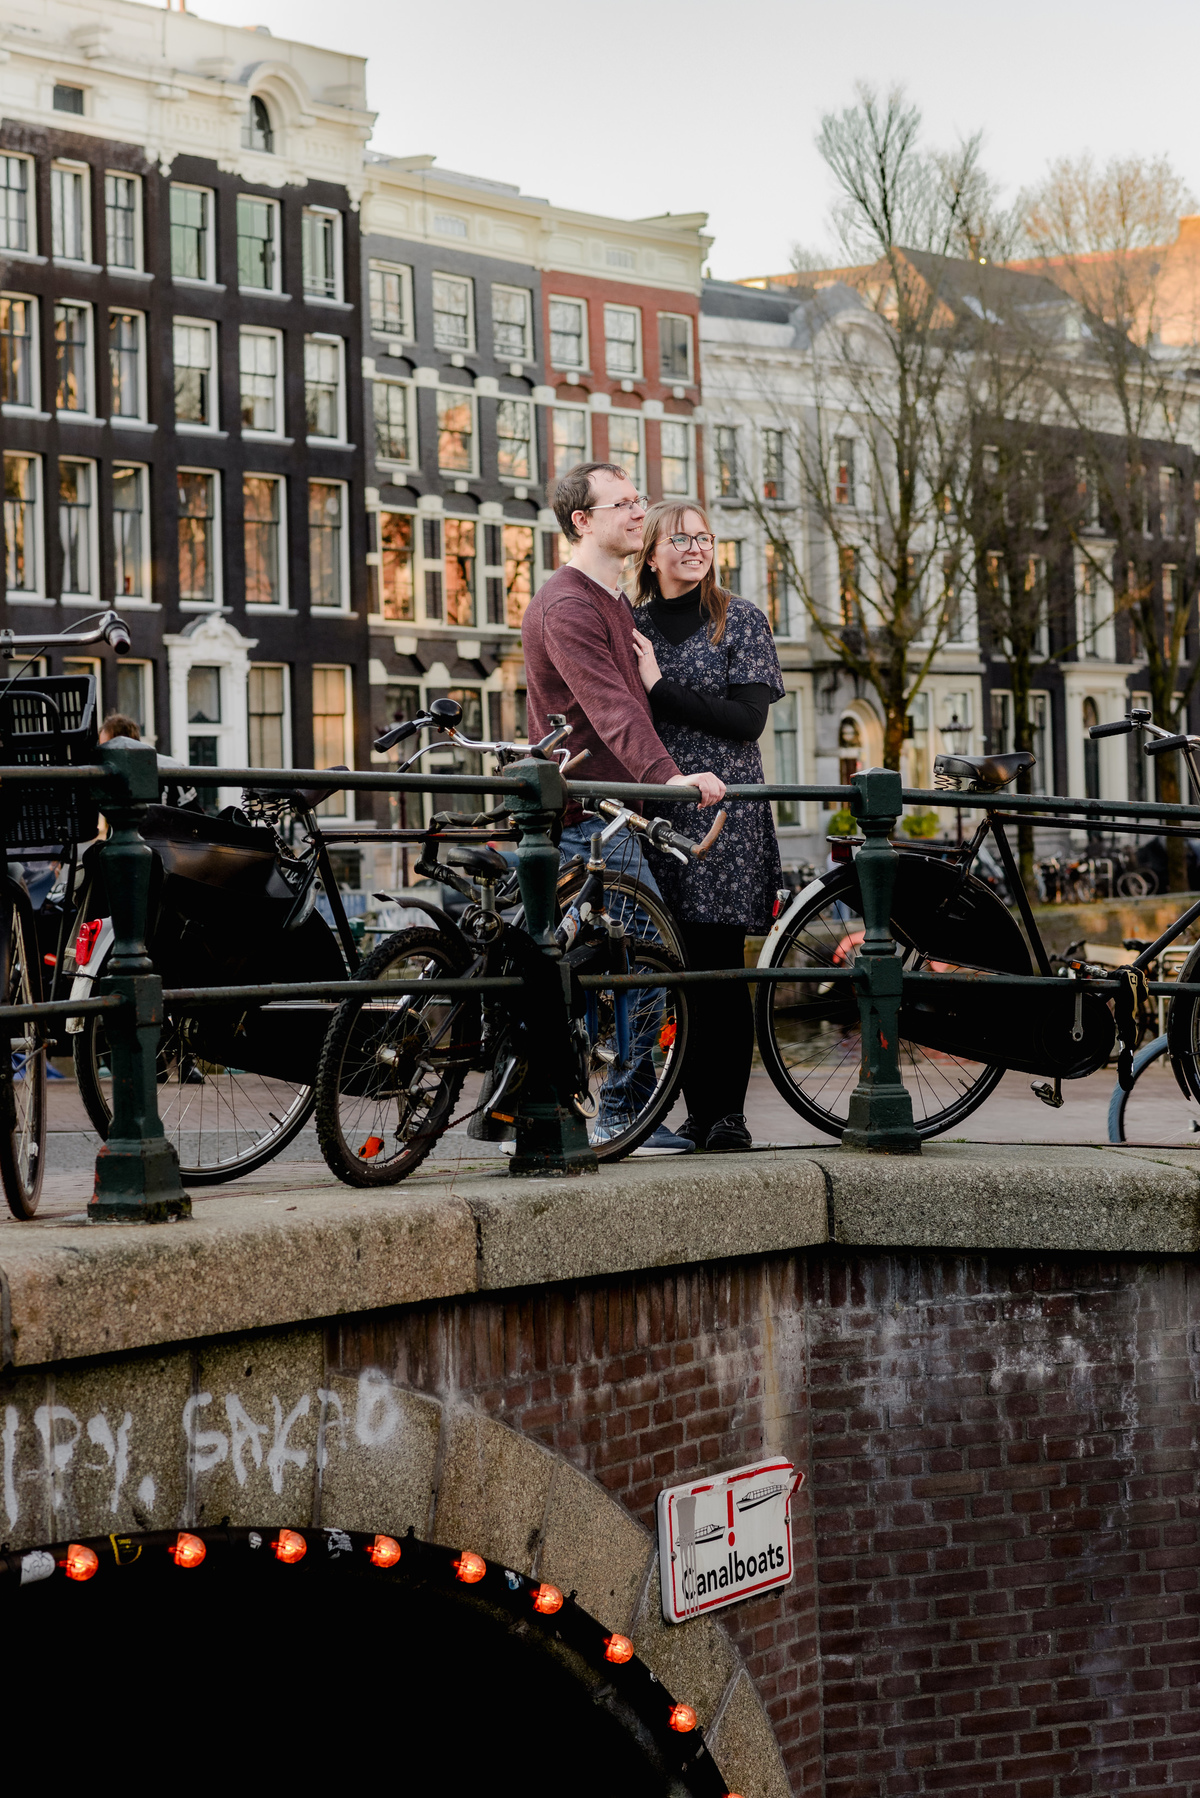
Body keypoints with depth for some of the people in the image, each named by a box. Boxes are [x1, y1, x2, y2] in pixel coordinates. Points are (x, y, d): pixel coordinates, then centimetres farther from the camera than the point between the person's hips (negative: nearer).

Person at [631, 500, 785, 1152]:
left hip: (723, 812, -3)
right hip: (655, 815, 3)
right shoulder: (632, 626, 13)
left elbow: (747, 719, -8)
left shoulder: (740, 621, 2)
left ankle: (728, 1115, -4)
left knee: (718, 965, -8)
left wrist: (660, 689, -12)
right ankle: (695, 1114, 8)